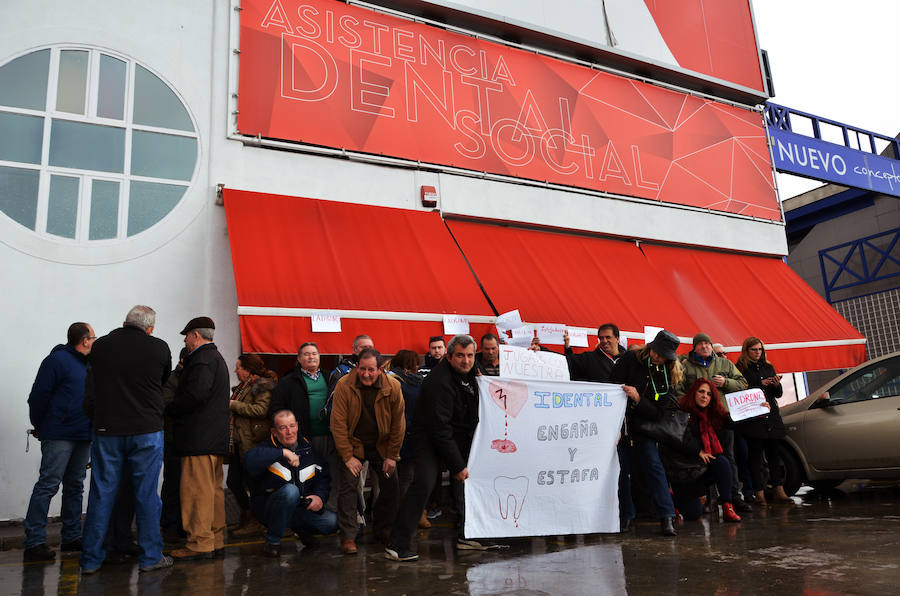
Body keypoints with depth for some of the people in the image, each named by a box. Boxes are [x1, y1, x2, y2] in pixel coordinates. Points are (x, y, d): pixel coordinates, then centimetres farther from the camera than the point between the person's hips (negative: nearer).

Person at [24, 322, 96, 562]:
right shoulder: (57, 360, -7)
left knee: (75, 486, 12)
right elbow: (38, 396, -9)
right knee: (48, 485, -7)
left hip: (83, 435, 8)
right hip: (59, 435, -8)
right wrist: (39, 426, -1)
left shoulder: (89, 364, 16)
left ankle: (72, 538, 19)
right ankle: (34, 543, -1)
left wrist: (90, 429, 12)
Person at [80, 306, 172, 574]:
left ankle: (91, 559, 17)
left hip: (107, 431, 2)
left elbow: (90, 392, 7)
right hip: (146, 431, -2)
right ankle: (150, 557, 13)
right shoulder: (159, 348, -6)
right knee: (146, 494, 6)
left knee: (101, 494, 10)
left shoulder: (100, 346, 0)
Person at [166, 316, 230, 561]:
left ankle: (200, 543, -2)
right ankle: (216, 541, 18)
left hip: (200, 438, -10)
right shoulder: (216, 357, 22)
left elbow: (195, 394, -22)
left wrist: (169, 410, -7)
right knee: (213, 489, 12)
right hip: (216, 437, 10)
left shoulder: (202, 359, -11)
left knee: (197, 490, -6)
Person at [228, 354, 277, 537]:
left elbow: (261, 409, -23)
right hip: (238, 443, 10)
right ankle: (246, 519, 26)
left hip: (253, 443, -9)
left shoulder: (263, 386, -10)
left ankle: (256, 523, 12)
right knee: (232, 482, 11)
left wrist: (233, 405, -17)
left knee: (251, 482, -2)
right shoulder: (241, 387, 19)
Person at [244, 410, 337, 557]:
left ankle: (300, 528, 17)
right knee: (290, 490, -35)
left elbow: (323, 475, 10)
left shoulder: (307, 447, 3)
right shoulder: (268, 448, -13)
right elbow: (249, 460, -37)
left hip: (300, 507, 5)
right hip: (268, 508, -4)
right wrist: (283, 453, -39)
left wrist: (320, 496, -8)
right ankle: (273, 540, -13)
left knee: (332, 522, -15)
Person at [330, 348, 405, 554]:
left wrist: (392, 456, -4)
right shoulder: (344, 386, -18)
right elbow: (338, 423, -15)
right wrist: (347, 456, -17)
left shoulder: (393, 387, -14)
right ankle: (348, 537, -3)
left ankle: (382, 530, 25)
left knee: (391, 489, 4)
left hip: (382, 445, 2)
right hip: (354, 444, -2)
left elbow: (398, 423, -5)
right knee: (348, 486, -14)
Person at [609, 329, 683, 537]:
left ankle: (667, 517, -8)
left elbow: (657, 414, -7)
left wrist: (638, 399, -25)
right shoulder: (630, 359, -8)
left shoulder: (669, 377, -2)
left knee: (654, 466, -10)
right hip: (619, 420, -1)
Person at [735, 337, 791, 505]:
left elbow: (778, 394, 17)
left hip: (771, 417, 5)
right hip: (752, 419, -5)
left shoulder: (768, 368, 17)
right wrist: (760, 384, -13)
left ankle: (779, 491, 7)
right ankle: (760, 493, 1)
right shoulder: (741, 368, -1)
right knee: (755, 455, -3)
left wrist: (776, 385, -4)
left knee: (774, 454, 4)